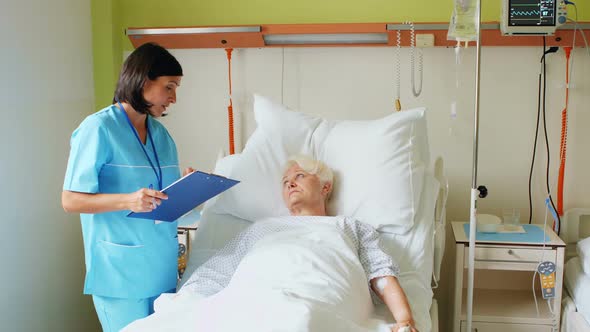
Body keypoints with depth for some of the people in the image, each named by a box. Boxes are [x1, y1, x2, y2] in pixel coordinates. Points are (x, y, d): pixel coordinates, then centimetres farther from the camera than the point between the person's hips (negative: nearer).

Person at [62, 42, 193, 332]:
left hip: (162, 264, 7)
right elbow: (70, 201, -13)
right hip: (121, 269, -7)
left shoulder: (161, 133, 11)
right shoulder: (98, 128, -10)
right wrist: (127, 201, -27)